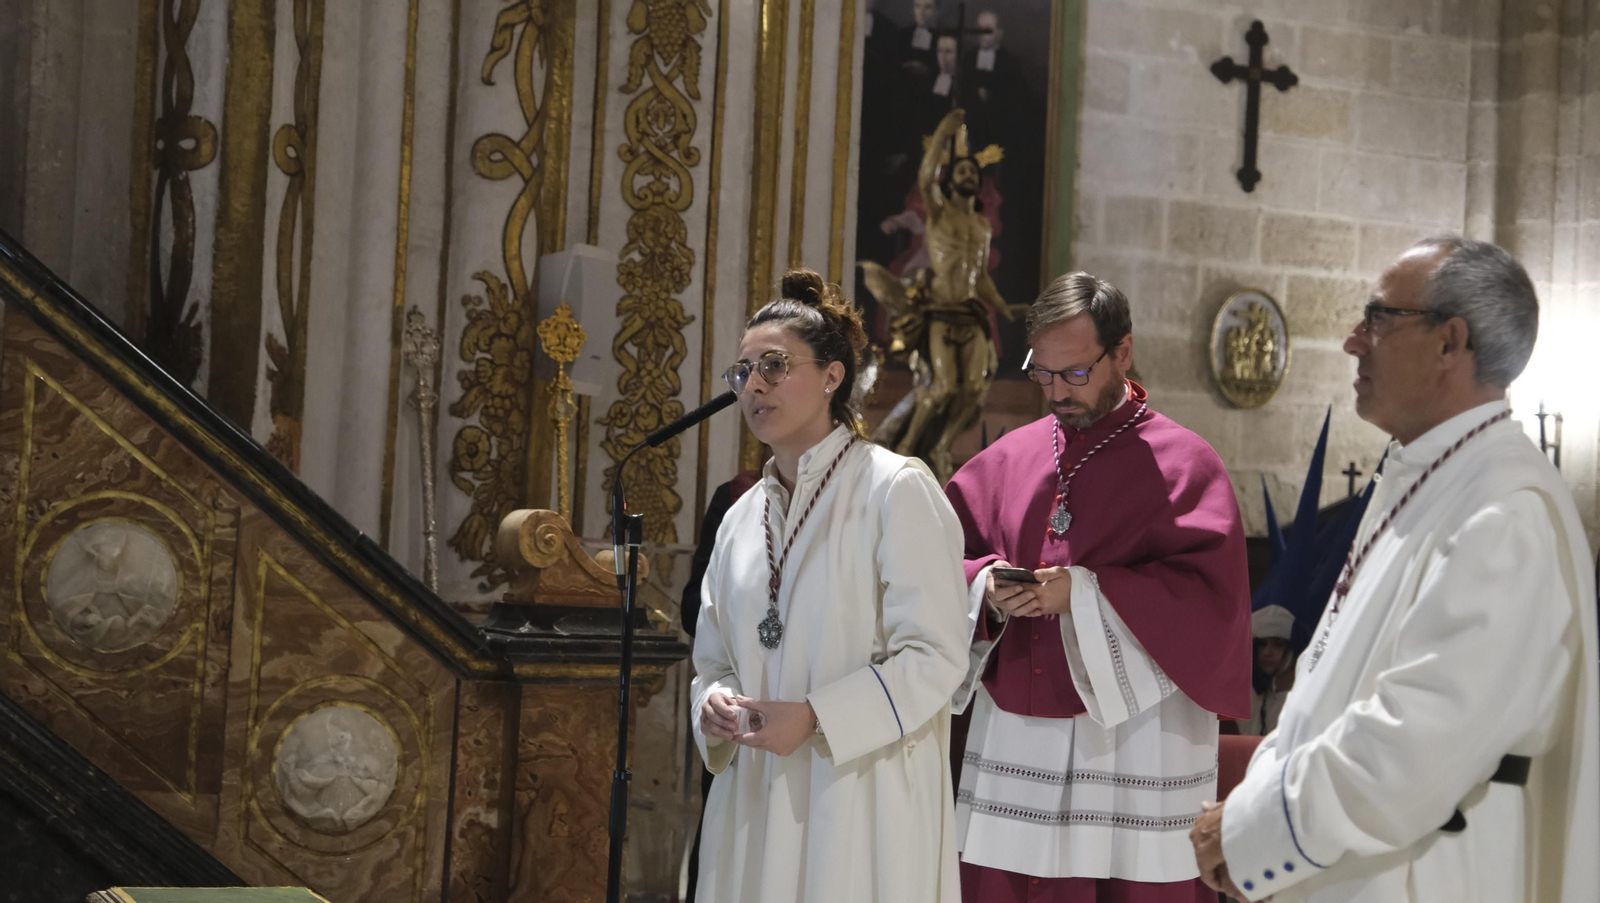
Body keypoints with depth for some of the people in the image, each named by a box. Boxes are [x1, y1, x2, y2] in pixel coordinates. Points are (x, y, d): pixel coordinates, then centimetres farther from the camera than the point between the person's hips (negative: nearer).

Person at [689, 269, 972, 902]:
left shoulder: (895, 489, -6)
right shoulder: (741, 519, 14)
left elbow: (934, 655, -12)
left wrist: (816, 718, -19)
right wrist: (714, 704, -4)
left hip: (861, 800, -5)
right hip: (757, 805, 6)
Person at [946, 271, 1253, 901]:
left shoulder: (1182, 462, -2)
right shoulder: (1009, 457, 12)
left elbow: (1211, 596, -12)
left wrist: (1085, 591, -18)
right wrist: (986, 587, -11)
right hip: (1011, 746, 4)